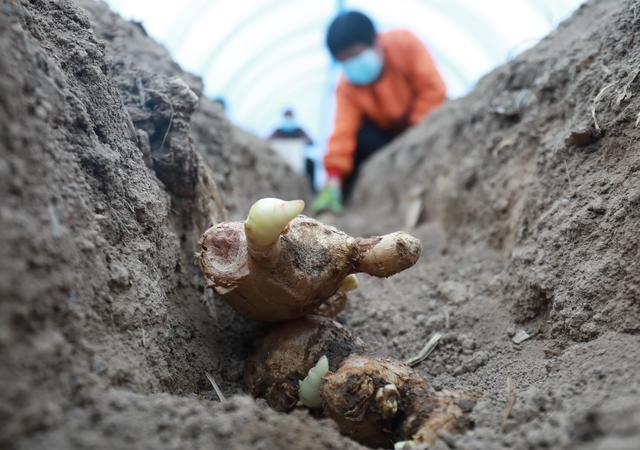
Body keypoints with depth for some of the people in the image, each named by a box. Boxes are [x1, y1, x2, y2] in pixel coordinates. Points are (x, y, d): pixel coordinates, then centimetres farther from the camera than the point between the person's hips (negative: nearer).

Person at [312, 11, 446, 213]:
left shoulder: (404, 43, -26)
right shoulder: (346, 86, -21)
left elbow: (433, 89, -24)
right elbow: (343, 133, -29)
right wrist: (334, 179, -40)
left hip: (427, 116, -1)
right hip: (388, 131, 1)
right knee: (361, 139, -27)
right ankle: (341, 198, -13)